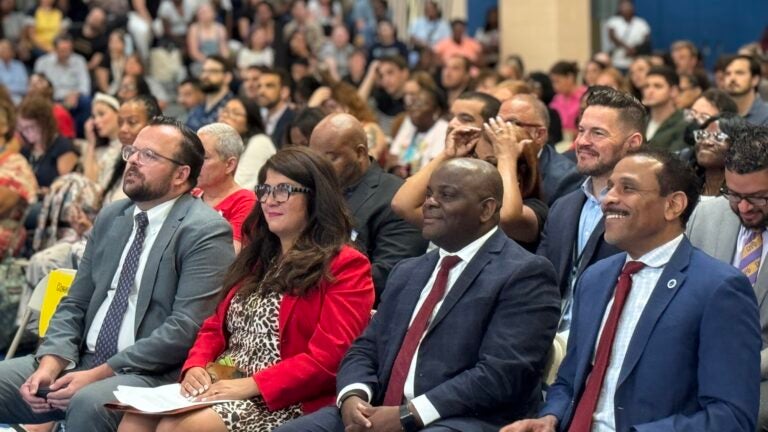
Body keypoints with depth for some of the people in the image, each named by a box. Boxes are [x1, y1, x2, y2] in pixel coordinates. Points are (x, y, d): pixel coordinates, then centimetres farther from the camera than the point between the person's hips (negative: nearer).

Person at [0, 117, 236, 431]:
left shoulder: (206, 232, -8)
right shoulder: (110, 218, 15)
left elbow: (186, 327, -16)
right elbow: (75, 304, 14)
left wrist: (100, 373, -19)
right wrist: (51, 363, -6)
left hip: (152, 374, -6)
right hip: (81, 360, 7)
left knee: (88, 403, -34)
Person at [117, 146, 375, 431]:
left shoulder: (345, 266, -1)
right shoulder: (258, 258, 24)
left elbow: (328, 359, -12)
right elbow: (216, 327, 22)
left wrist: (252, 385, -18)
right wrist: (195, 367, 0)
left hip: (284, 403, -7)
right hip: (221, 386, 7)